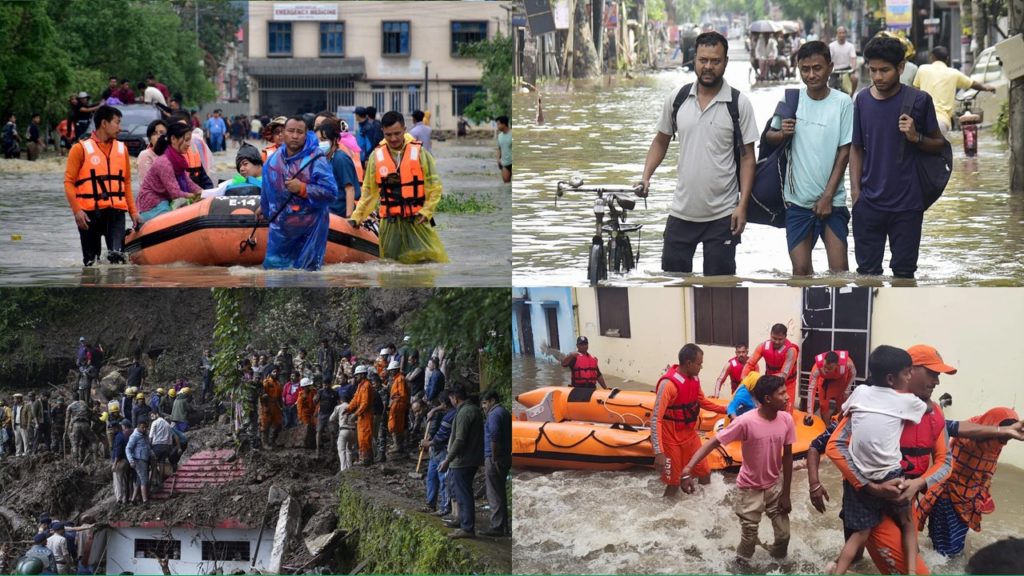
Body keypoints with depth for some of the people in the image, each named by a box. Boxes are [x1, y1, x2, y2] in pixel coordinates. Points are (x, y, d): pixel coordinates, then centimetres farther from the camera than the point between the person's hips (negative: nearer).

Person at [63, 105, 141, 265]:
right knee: (91, 260, 3)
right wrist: (77, 210, -12)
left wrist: (133, 211, 11)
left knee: (117, 251, -21)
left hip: (116, 210, 2)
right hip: (89, 212, -2)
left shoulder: (122, 149, 15)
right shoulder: (81, 149, 2)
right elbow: (69, 182, -2)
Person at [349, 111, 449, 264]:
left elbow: (434, 185, 3)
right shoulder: (376, 156, 4)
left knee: (431, 259, -7)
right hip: (390, 222, 2)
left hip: (417, 220, -2)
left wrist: (427, 211, -7)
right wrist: (356, 217, 9)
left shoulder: (419, 153, -1)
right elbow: (369, 191, 12)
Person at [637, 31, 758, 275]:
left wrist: (742, 205, -11)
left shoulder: (739, 104, -5)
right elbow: (661, 141, 15)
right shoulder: (676, 99, 3)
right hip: (681, 212, 3)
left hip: (722, 215, -3)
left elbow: (747, 157, -4)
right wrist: (646, 177, 0)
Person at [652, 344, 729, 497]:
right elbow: (655, 419, -30)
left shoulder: (694, 378, -3)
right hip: (671, 439, -7)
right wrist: (659, 453, -36)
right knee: (673, 484, 0)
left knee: (705, 474, 15)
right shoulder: (669, 384, -28)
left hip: (690, 434, 7)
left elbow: (702, 401, 19)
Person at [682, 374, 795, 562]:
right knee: (749, 538, 1)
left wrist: (786, 494, 1)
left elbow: (787, 457, -3)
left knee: (783, 534, 4)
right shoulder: (746, 422, -27)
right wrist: (688, 469, -37)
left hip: (773, 486, 4)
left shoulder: (786, 420, -13)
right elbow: (714, 442, -25)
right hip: (750, 488, -4)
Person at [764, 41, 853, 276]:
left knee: (839, 269, -7)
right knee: (801, 270, 3)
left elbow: (844, 152, -4)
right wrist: (781, 134, -13)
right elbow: (769, 137, 11)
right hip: (797, 200, 2)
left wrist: (827, 197, -8)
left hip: (832, 201, -2)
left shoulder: (843, 103, -6)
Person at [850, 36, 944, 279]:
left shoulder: (919, 100, -3)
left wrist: (916, 137, -14)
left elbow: (939, 144, 6)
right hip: (869, 204, 2)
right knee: (867, 271, 4)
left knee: (904, 272, 4)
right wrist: (855, 191, 4)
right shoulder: (863, 102, 4)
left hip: (907, 204, -2)